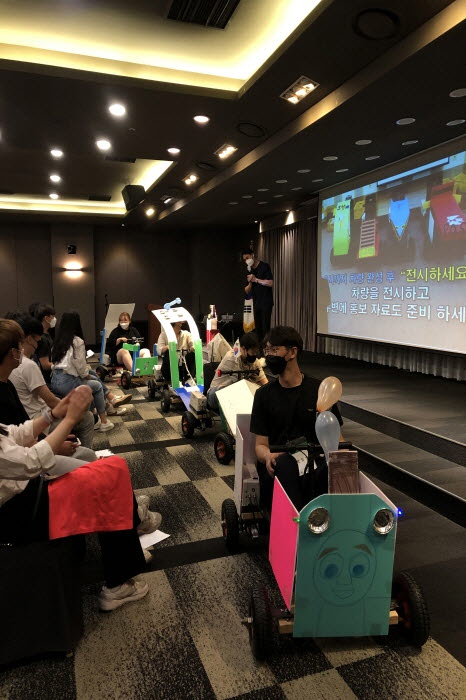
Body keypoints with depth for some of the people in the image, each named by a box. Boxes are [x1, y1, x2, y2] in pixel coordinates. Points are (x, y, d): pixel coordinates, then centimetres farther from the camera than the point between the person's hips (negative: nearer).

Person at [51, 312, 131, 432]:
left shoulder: (58, 340, 11)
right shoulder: (77, 342, -9)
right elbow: (81, 365, -9)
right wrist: (87, 376, 13)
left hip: (55, 381, 7)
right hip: (67, 383, -7)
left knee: (94, 376, 23)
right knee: (97, 386, 16)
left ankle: (112, 400, 29)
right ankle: (104, 422, 21)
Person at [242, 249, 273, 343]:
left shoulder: (264, 266, -4)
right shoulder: (249, 271, 15)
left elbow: (271, 283, -16)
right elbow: (247, 291, 15)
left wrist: (256, 279, -11)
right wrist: (250, 283, -5)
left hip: (266, 303, -6)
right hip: (256, 303, 7)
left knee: (265, 328, -11)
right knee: (258, 328, 5)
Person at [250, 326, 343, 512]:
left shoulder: (319, 390, 10)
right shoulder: (264, 394, 12)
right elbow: (260, 444, 8)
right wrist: (268, 456, -17)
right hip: (278, 464, 0)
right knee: (284, 464, -36)